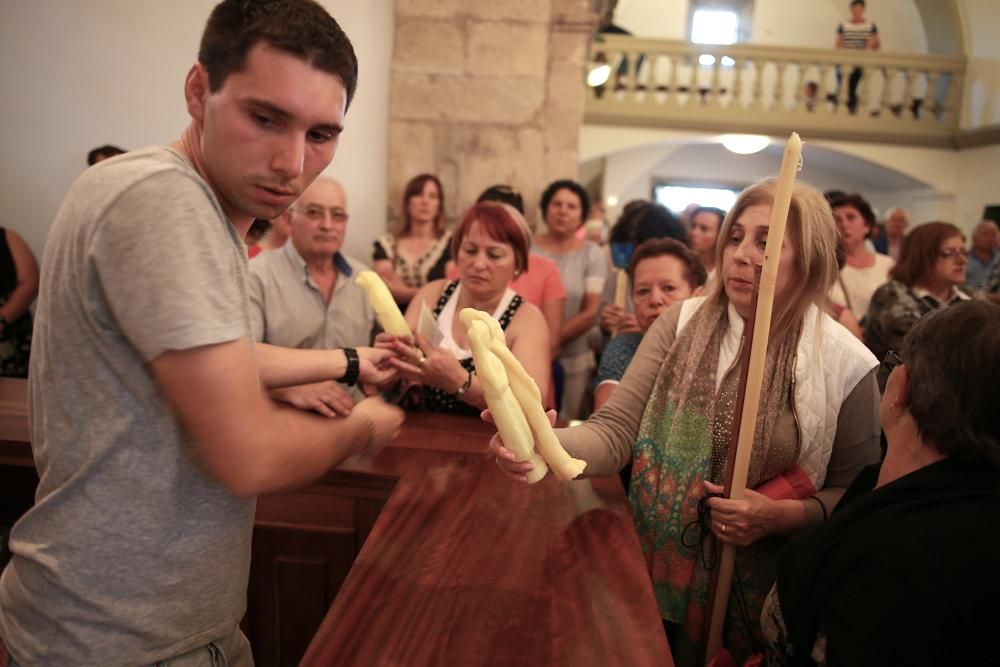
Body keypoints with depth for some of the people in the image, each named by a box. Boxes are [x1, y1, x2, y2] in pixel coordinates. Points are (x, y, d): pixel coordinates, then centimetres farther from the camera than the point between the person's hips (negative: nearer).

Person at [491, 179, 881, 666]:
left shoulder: (844, 364, -11)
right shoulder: (682, 323, -6)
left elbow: (856, 495, -2)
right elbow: (615, 432, -14)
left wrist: (783, 516, -20)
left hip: (753, 597, -2)